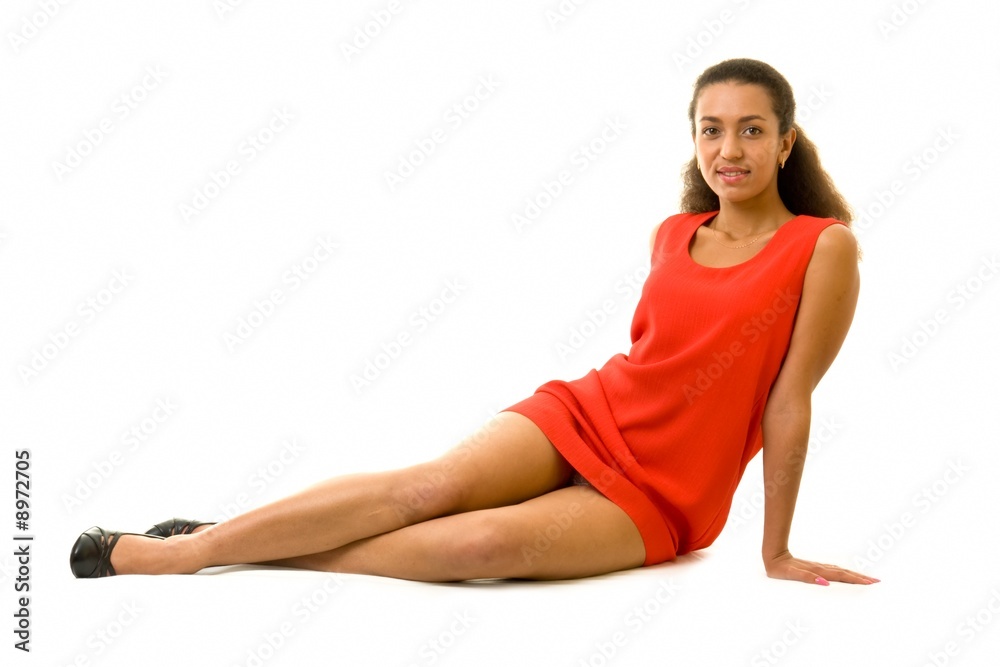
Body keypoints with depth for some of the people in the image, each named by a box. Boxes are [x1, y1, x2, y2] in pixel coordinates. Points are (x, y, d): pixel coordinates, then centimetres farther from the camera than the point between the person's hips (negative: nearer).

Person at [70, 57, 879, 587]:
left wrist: (776, 550, -6)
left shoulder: (824, 247, -9)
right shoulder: (670, 235, 5)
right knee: (432, 485, -24)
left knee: (485, 546, -30)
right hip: (585, 412, 3)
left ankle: (257, 557, -21)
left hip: (660, 498, -3)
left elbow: (790, 403, -10)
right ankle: (182, 547, -21)